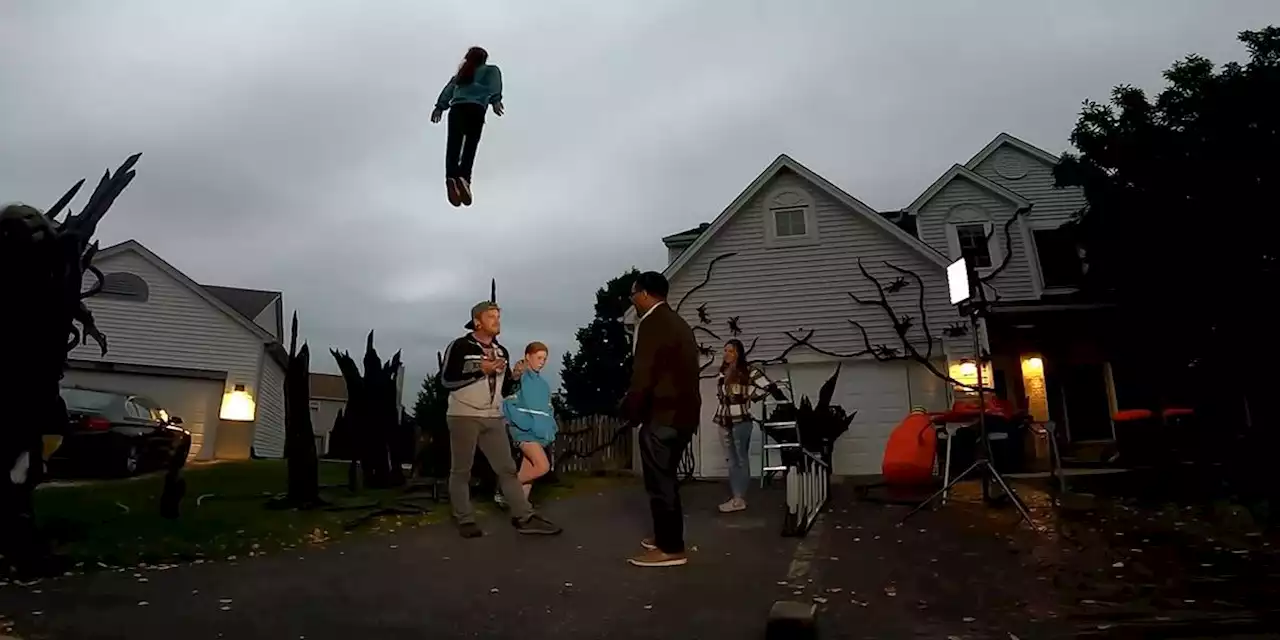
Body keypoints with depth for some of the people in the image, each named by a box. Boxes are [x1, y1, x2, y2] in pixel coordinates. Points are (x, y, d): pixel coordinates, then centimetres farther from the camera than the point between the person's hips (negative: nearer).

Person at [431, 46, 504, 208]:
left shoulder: (460, 74, 35)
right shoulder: (491, 70, 24)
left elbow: (448, 90, 20)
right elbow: (494, 86, 3)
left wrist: (440, 107, 10)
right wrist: (496, 100, -12)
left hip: (456, 108, 3)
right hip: (475, 109, -3)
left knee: (453, 146, -11)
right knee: (470, 146, -9)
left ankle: (451, 177, -35)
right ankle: (463, 178, -31)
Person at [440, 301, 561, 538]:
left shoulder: (501, 352, 14)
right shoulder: (460, 346, -4)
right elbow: (446, 381, -12)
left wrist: (514, 377, -4)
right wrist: (481, 371, -17)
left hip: (493, 418, 6)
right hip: (463, 416, -5)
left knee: (507, 468, 3)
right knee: (461, 471, 2)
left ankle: (524, 518, 4)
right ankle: (465, 521, 11)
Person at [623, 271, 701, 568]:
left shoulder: (652, 324, -14)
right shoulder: (677, 323, 17)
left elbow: (643, 375, -20)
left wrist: (630, 410, -7)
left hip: (662, 415, -10)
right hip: (682, 412, 10)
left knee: (660, 482, -2)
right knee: (666, 479, 19)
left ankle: (671, 548, 3)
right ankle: (666, 536, 29)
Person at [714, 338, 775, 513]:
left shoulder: (748, 370, -8)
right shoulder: (722, 373, 11)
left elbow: (767, 386, -13)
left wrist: (749, 396, -5)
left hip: (741, 420, -7)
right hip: (724, 421, 7)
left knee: (741, 460, -1)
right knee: (732, 460, 10)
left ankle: (740, 499, 2)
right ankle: (736, 496, 17)